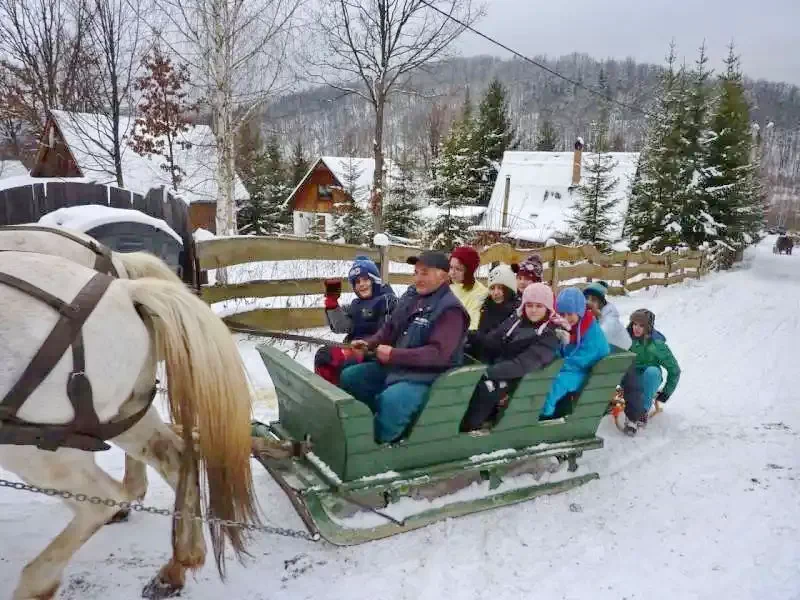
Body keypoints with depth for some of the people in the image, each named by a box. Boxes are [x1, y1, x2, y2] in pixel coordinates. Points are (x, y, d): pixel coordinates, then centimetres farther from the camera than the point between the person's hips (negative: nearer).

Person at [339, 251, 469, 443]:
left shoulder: (450, 309, -16)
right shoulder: (410, 299, 8)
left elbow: (439, 353, -25)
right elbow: (389, 329, 18)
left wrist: (394, 355, -26)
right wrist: (369, 343, -4)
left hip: (429, 376, -9)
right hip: (395, 367, 9)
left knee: (390, 399, -36)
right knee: (349, 377, 5)